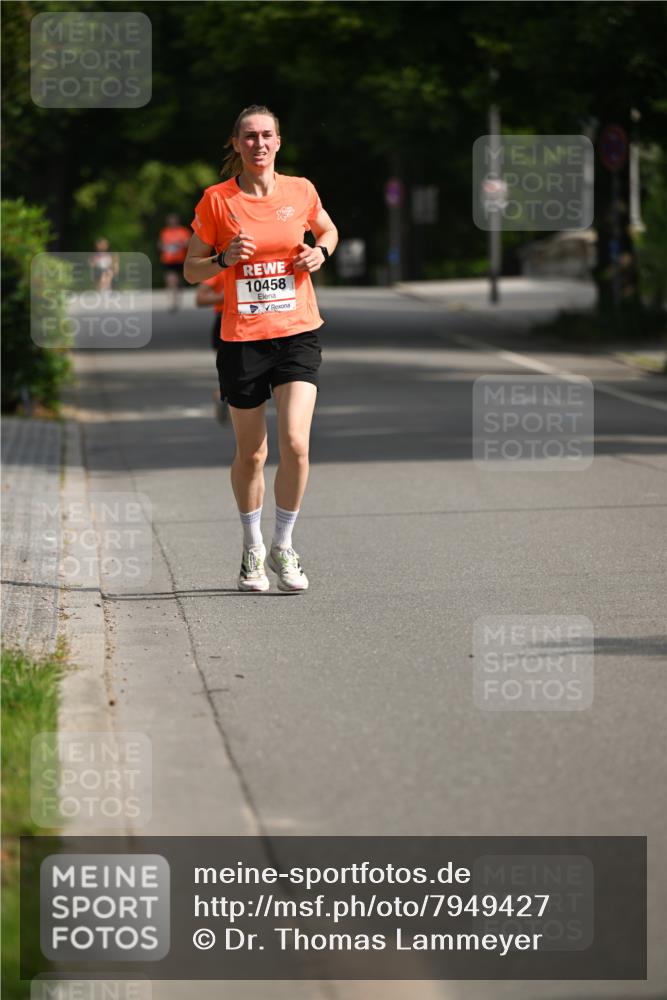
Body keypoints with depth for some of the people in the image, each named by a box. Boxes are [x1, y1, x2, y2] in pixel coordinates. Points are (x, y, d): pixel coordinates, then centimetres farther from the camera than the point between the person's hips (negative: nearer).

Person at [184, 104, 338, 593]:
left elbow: (328, 229, 23)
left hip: (297, 333, 1)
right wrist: (224, 259, -15)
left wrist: (320, 251, 1)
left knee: (296, 444, -14)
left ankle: (283, 546, 5)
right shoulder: (217, 200, -3)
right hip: (242, 339, -1)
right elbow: (191, 269, 4)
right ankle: (253, 549, 30)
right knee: (251, 453, 9)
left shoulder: (300, 190, 2)